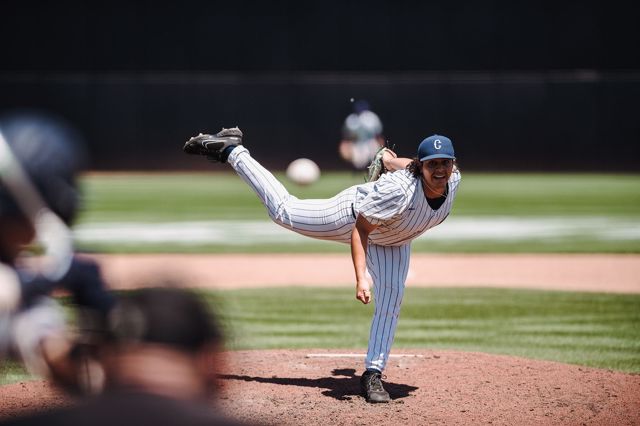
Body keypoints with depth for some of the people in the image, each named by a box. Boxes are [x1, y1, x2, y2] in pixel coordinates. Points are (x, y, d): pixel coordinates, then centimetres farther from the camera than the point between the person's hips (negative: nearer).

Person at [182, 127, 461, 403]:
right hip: (352, 217, -5)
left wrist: (391, 161, 17)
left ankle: (373, 373, 4)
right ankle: (231, 150, 25)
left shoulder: (453, 179, -26)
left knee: (391, 301, -5)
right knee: (283, 210, 10)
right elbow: (360, 230, -37)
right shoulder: (397, 190, -45)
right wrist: (361, 277, -47)